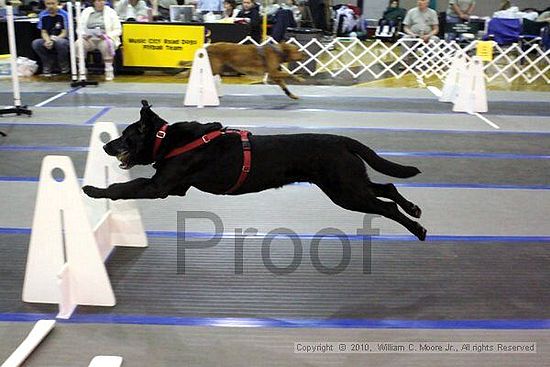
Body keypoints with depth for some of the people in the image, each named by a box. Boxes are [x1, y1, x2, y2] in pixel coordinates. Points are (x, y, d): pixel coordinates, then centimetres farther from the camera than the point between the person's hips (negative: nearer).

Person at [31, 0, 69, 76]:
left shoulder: (63, 14, -8)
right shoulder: (43, 15, 2)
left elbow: (64, 33, -10)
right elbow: (43, 32, 2)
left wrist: (55, 38, -29)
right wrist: (48, 40, -20)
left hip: (61, 39, -3)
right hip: (48, 40, 3)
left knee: (60, 42, -39)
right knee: (36, 43, -26)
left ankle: (64, 66, -11)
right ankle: (48, 65, -4)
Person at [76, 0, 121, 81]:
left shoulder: (111, 12, 8)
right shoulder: (86, 11, 14)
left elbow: (118, 30, 4)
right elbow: (80, 27, 14)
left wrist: (108, 35, -14)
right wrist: (83, 34, -9)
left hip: (104, 39, -2)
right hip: (89, 38, 2)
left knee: (106, 44, -37)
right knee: (78, 44, -29)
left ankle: (109, 70, -26)